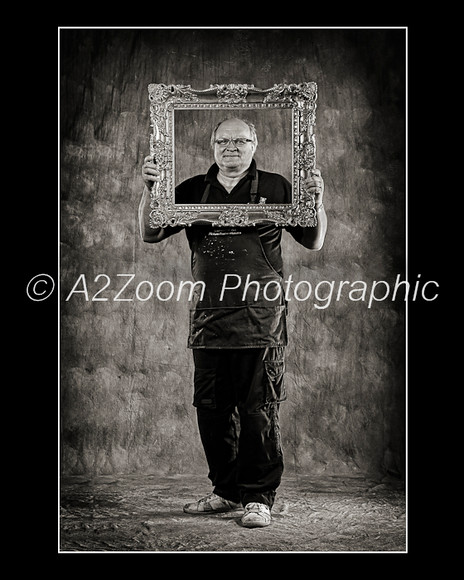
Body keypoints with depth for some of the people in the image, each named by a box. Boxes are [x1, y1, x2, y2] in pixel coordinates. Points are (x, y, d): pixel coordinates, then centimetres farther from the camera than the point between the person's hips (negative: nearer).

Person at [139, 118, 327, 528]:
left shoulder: (275, 188, 7)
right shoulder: (193, 190, 13)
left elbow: (314, 242, 8)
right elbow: (150, 235, 9)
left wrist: (316, 200, -9)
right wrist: (149, 190, -6)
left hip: (261, 320, -3)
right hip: (209, 320, 3)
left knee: (259, 411, -1)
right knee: (212, 411, 9)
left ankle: (259, 498, 10)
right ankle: (226, 491, 23)